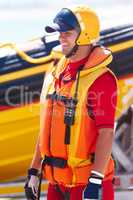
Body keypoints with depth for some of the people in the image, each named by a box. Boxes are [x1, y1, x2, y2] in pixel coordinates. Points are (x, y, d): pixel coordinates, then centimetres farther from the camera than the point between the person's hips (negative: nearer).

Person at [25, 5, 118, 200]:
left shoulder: (101, 80, -13)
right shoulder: (55, 75, 12)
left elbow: (106, 133, -18)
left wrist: (96, 181, -23)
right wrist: (34, 172, 17)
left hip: (86, 182, -8)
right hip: (57, 181, 8)